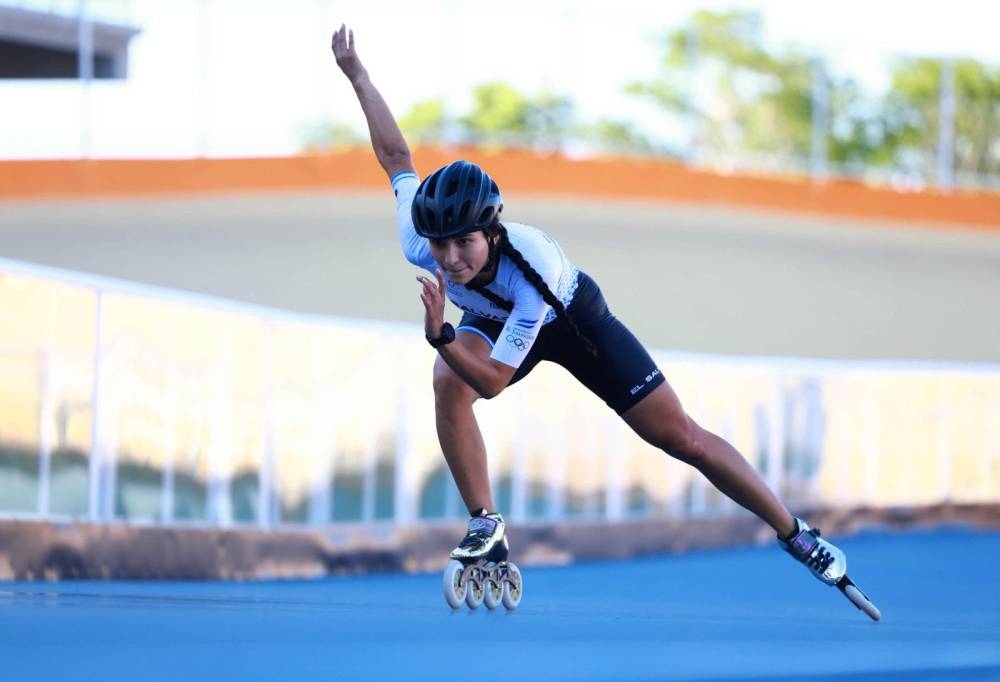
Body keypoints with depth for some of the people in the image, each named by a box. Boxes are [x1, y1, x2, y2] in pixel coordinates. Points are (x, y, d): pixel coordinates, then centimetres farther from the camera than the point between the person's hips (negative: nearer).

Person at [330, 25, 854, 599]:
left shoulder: (533, 266, -44)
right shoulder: (421, 245, -33)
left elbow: (494, 380, -41)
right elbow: (398, 157, -15)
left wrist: (440, 336, -58)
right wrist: (357, 75, -8)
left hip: (572, 317, -3)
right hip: (495, 318, 3)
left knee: (681, 437, -5)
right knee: (448, 382, -32)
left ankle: (796, 534, 10)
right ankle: (487, 528, -17)